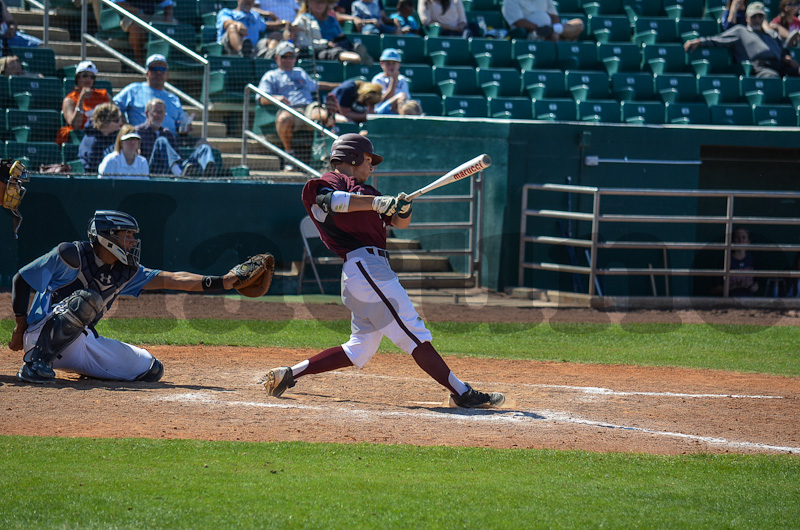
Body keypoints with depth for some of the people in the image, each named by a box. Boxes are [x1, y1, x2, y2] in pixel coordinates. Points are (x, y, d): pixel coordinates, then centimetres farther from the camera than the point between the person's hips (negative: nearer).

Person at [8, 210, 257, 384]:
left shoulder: (125, 272, 7)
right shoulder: (72, 255, -12)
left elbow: (171, 280, 2)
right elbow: (21, 280, -6)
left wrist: (221, 282, -8)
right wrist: (20, 328, -12)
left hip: (82, 343, 7)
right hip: (42, 334, -7)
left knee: (151, 370, -1)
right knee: (87, 299, -36)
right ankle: (36, 363, -27)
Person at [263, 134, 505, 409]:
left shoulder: (362, 190, 28)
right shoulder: (332, 180, 3)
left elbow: (400, 222, 22)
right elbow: (330, 200, -23)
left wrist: (402, 207, -3)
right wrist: (375, 202, -32)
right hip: (365, 265, -10)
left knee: (359, 351, 12)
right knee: (414, 333, -12)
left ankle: (289, 374, 13)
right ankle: (462, 393, -16)